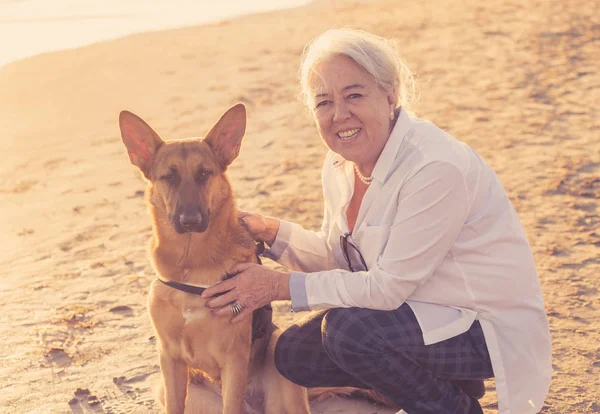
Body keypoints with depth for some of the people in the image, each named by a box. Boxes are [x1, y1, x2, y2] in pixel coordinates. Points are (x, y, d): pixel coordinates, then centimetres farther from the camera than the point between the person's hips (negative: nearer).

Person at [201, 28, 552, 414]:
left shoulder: (436, 168, -28)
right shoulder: (342, 164, -2)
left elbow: (388, 286, -26)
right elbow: (337, 256, 9)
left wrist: (279, 286, -22)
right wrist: (271, 232, -9)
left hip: (490, 329, -9)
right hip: (417, 309, 9)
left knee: (349, 329, -28)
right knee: (294, 353, 4)